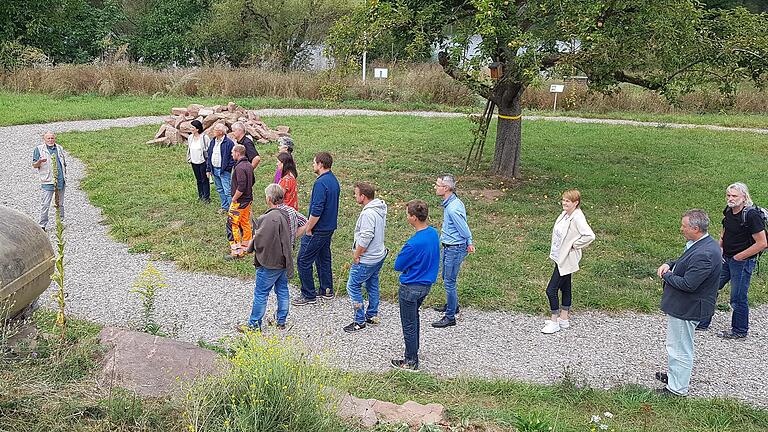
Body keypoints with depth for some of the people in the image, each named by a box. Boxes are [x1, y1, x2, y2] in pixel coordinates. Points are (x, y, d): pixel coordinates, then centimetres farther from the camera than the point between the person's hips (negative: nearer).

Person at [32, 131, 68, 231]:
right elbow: (34, 165, -2)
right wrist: (40, 161, -24)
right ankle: (42, 225, -3)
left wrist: (65, 176, 18)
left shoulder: (59, 148, 14)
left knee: (60, 203, 13)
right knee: (45, 204, -7)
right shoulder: (38, 149, 0)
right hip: (47, 182, -5)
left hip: (60, 180, 5)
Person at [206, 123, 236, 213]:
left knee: (227, 191, -7)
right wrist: (208, 169, 12)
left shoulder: (228, 143, -13)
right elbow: (209, 155, 16)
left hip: (224, 171, -8)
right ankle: (225, 207, 27)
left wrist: (229, 167, -18)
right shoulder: (213, 142, 10)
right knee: (220, 190, 16)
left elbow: (233, 156, -12)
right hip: (214, 170, 8)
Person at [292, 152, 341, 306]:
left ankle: (309, 295, 6)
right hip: (330, 228, 10)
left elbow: (316, 211, -26)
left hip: (318, 230, -10)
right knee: (324, 258, 19)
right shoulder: (334, 180, 8)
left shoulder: (321, 183, -22)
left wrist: (308, 230, -14)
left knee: (303, 261, 0)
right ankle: (327, 291, 27)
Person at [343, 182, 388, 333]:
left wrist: (356, 255, -15)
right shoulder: (380, 208, 5)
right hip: (378, 255, 10)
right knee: (372, 285, 20)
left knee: (353, 286, 0)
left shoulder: (368, 213, -26)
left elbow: (365, 238, -29)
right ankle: (372, 315, 32)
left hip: (366, 260, -10)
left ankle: (360, 321, 4)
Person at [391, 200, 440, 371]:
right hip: (426, 284, 8)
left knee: (409, 325, 9)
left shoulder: (414, 243, -30)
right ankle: (413, 351, 43)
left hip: (411, 288, -8)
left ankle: (411, 362, 23)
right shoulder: (434, 233, -5)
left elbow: (398, 266, -17)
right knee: (414, 319, 27)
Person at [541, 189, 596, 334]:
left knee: (551, 290, -6)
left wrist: (575, 245, -22)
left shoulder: (577, 218, -23)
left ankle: (554, 323, 7)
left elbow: (590, 236, -34)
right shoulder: (565, 214, 4)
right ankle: (564, 319, 31)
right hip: (560, 257, 10)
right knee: (565, 288, 19)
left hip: (566, 260, -10)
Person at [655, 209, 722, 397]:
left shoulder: (704, 254, -31)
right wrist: (669, 264, 0)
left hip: (687, 309, -10)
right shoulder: (702, 244, 2)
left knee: (680, 349, 6)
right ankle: (674, 374, 45)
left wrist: (667, 275, -15)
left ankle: (677, 388, 21)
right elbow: (684, 262, 19)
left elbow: (688, 284, -31)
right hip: (683, 306, 10)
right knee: (677, 344, 27)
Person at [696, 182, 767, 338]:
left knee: (738, 298, 3)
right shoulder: (728, 211, 2)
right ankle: (702, 323, 25)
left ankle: (739, 331, 22)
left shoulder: (751, 215, -21)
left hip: (743, 262, -8)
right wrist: (719, 249, 5)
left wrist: (738, 257, -16)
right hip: (725, 259, 8)